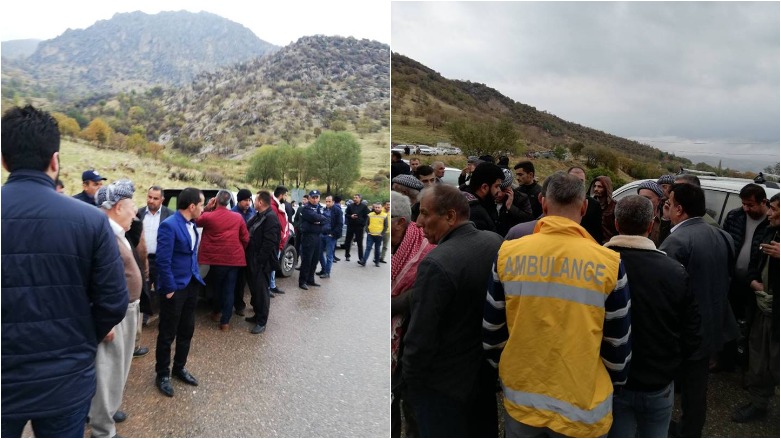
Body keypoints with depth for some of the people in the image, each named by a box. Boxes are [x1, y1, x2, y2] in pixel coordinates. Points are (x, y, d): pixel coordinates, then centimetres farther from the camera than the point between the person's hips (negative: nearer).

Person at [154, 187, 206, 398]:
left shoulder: (192, 224, 5)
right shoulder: (169, 225, -20)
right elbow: (163, 261, -21)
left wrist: (196, 277, 10)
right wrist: (169, 289, -18)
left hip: (191, 284, 8)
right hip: (175, 287, -8)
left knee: (187, 330, 18)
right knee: (167, 334, 8)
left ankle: (179, 367, 35)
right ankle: (162, 374, 25)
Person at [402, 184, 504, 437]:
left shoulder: (437, 264, -28)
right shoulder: (496, 242, -5)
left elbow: (421, 337, -23)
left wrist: (409, 378, -8)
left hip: (444, 385, -7)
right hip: (486, 370, 7)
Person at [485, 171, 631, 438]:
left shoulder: (508, 253, -9)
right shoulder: (608, 263, -12)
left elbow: (491, 330, 1)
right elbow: (618, 343, -3)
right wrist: (615, 382, 17)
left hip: (521, 398, 2)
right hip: (582, 405, -1)